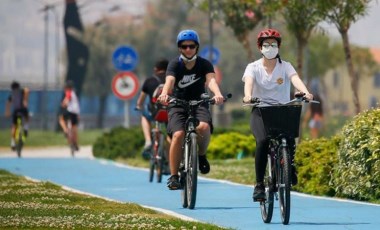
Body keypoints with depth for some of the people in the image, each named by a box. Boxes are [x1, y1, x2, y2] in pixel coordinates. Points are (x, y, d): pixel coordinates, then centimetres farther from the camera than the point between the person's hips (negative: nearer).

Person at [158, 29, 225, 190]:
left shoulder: (204, 64, -4)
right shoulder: (175, 64, -6)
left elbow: (211, 80, -24)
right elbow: (169, 81, -25)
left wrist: (217, 93, -47)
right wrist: (164, 94, -49)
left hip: (199, 103, 0)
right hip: (178, 105, 0)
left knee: (204, 127, -32)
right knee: (178, 134, -26)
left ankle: (201, 155, -2)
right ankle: (173, 176, -14)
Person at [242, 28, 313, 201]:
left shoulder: (285, 67, 5)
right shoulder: (254, 67, 3)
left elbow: (295, 79, -14)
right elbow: (248, 82, -17)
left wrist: (305, 92, -36)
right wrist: (248, 96, -41)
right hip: (260, 112, -1)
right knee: (263, 141, -30)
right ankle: (259, 185, -20)